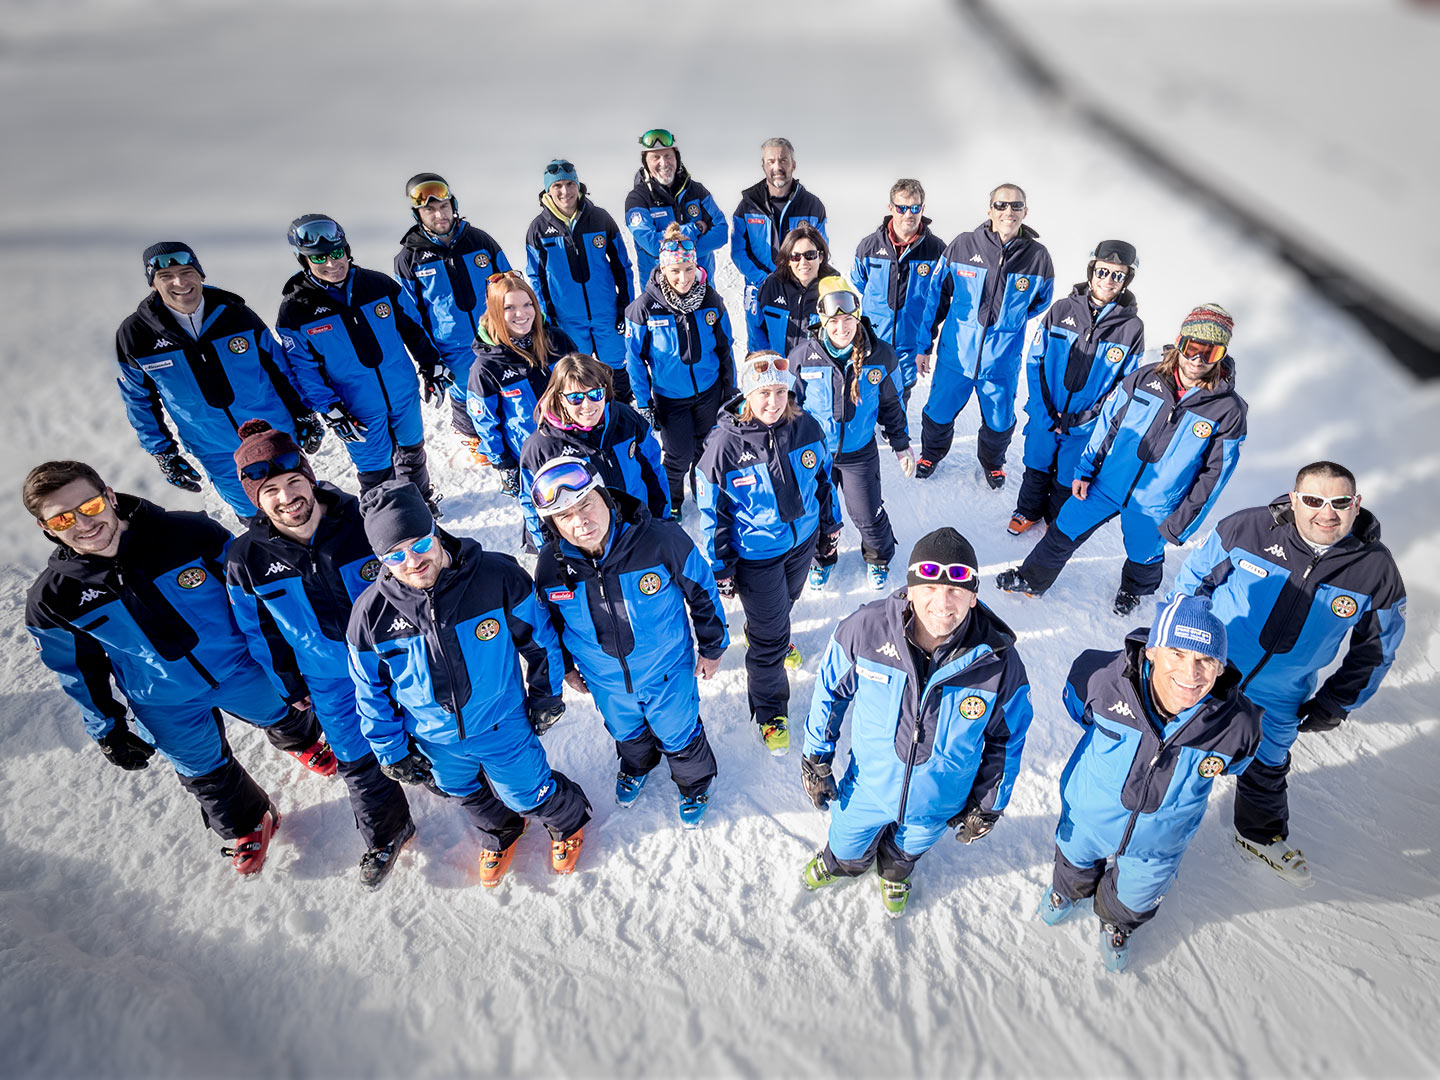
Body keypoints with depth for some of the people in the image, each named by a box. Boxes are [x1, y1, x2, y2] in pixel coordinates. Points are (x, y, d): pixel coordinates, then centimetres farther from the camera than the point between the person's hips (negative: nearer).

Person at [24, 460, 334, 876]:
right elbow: (80, 671, -1)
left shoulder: (186, 531, -25)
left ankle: (304, 742, 63)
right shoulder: (51, 599, -18)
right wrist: (108, 730, 6)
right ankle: (247, 826, 49)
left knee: (281, 716, 25)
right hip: (168, 706, 1)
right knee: (205, 772, 19)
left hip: (240, 667, -1)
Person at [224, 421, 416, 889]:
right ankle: (386, 836, 43)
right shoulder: (246, 558, -16)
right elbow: (259, 630, 0)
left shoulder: (366, 522, -22)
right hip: (333, 684, 1)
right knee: (359, 764, 16)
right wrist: (289, 687, 8)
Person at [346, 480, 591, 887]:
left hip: (504, 726, -3)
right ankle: (500, 834, 62)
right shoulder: (371, 613, -19)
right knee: (469, 796, 29)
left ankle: (568, 821, 52)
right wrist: (392, 751, 4)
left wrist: (546, 696, 0)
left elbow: (539, 637, -9)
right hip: (437, 742, 3)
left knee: (529, 794, 16)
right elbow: (372, 692, -2)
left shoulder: (497, 576, -26)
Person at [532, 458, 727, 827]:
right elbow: (550, 621, 2)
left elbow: (703, 591, -13)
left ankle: (695, 783, 56)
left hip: (668, 672, -2)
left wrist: (712, 648, -2)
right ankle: (635, 767, 67)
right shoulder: (551, 565, -21)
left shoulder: (660, 540, -31)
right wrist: (565, 668, 13)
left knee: (679, 737, 21)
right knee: (626, 734, 30)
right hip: (606, 680, 3)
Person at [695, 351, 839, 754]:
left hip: (802, 539, 5)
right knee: (769, 638, 5)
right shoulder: (724, 444, -23)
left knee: (786, 601, 30)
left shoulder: (805, 426, -12)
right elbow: (713, 512, -13)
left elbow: (823, 476, 7)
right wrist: (721, 569, -8)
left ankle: (768, 634, 65)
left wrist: (830, 522, 16)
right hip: (756, 555, -5)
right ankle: (769, 712, 27)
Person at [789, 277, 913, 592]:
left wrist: (901, 445, 7)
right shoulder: (803, 356, -16)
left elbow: (891, 404, 2)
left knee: (868, 514, 10)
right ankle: (821, 557, 49)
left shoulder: (881, 356, -14)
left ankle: (877, 557, 44)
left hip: (860, 452, 0)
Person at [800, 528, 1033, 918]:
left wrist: (988, 806, 2)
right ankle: (835, 864, 66)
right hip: (867, 787, 0)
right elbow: (831, 691, -10)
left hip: (938, 803, 1)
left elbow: (1007, 740, -8)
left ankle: (894, 874, 70)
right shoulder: (866, 629, -30)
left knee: (907, 852, 33)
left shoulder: (1000, 664, -28)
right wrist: (817, 758, -3)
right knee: (850, 855, 28)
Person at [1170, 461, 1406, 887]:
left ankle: (1262, 835, 52)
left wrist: (1335, 704, 3)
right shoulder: (1247, 528, -22)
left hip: (1277, 704, 2)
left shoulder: (1378, 571, -15)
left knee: (1267, 769, 25)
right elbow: (1194, 578, -5)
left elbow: (1376, 648, 1)